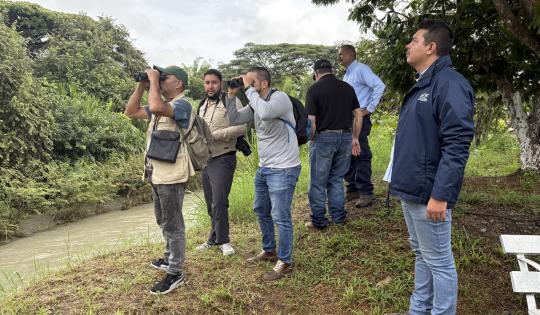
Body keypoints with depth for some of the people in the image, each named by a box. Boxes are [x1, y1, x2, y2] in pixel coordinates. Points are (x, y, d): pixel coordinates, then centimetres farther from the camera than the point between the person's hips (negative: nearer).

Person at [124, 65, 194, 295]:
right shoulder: (161, 105, 15)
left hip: (171, 176, -10)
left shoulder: (182, 105, -14)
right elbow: (131, 112, 16)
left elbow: (155, 107, -34)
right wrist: (142, 85, 9)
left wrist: (153, 80, -19)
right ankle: (170, 259, 39)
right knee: (164, 222, 22)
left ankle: (176, 273, 12)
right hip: (157, 173, 10)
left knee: (172, 224, 0)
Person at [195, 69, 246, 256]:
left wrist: (213, 135, -21)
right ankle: (215, 238, 26)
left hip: (223, 158, -7)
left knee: (219, 202, -8)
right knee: (211, 203, 13)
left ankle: (223, 241, 8)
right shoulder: (202, 105, 17)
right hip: (205, 159, 7)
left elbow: (241, 127, -19)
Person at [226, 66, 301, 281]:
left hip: (283, 169, -9)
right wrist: (232, 95, -2)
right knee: (261, 210, 21)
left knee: (280, 217, -2)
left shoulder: (279, 97, -16)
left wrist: (249, 89, -24)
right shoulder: (255, 103, 8)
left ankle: (285, 262, 15)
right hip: (264, 167, 9)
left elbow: (265, 112, -37)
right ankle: (269, 251, 39)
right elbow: (234, 120, 8)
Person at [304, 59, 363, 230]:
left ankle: (319, 221, 15)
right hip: (345, 136, 5)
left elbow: (311, 121, -13)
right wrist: (355, 138, 17)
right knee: (337, 179, 19)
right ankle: (339, 216, 24)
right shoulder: (347, 87, 8)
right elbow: (358, 115, 9)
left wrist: (311, 139, 2)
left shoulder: (314, 89, -7)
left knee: (318, 182, 7)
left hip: (323, 138, -5)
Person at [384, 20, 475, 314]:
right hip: (412, 189, 10)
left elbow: (457, 145, -22)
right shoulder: (421, 85, 15)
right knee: (421, 255, 20)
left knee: (439, 262, 4)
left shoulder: (449, 83, -15)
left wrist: (440, 195, -25)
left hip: (429, 193, -10)